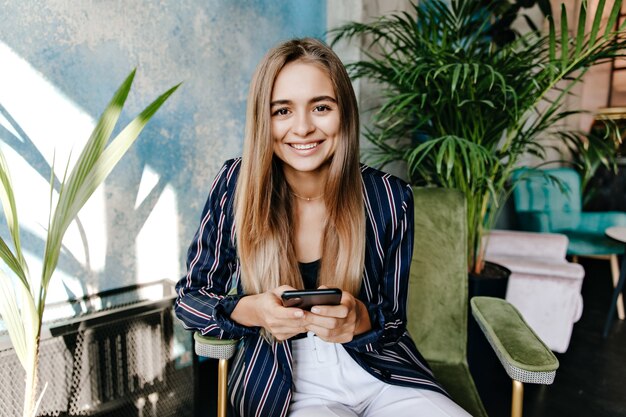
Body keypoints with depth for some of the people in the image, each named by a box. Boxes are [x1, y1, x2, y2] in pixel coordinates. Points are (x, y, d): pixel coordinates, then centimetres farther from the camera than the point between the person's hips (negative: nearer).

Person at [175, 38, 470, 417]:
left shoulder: (390, 198, -11)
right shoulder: (237, 185, -12)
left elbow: (393, 321, -2)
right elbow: (189, 297, -3)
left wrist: (360, 320, -25)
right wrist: (251, 311, -24)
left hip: (384, 375, 2)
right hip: (286, 384, -1)